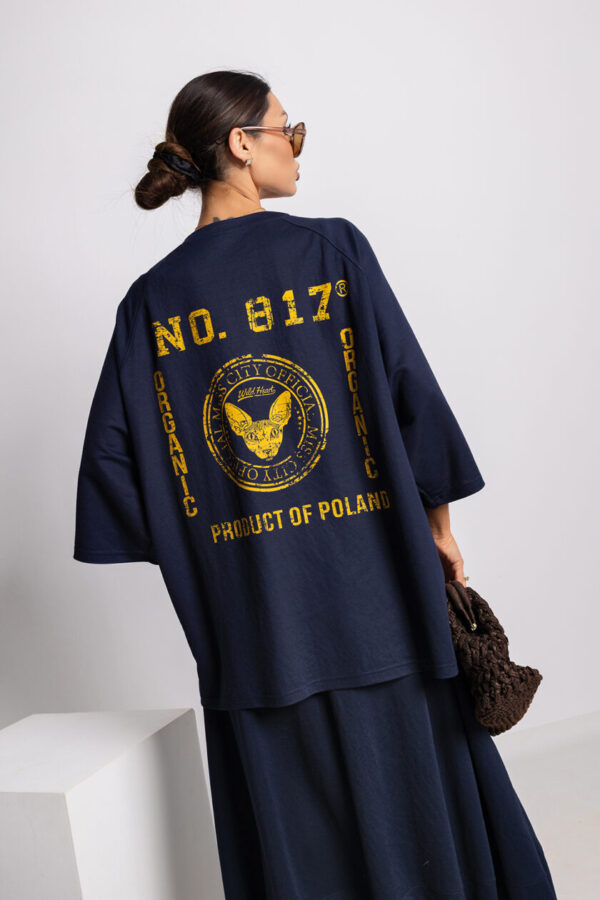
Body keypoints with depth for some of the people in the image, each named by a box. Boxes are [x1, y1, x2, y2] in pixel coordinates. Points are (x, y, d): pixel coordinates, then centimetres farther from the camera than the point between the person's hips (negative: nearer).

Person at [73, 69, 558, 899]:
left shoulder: (151, 299, 1)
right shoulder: (333, 249, -7)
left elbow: (113, 455, 0)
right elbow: (409, 389, -8)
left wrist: (187, 544, 9)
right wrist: (437, 519, 3)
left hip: (246, 610, 3)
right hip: (371, 578, -2)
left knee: (291, 812, 16)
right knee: (410, 778, 16)